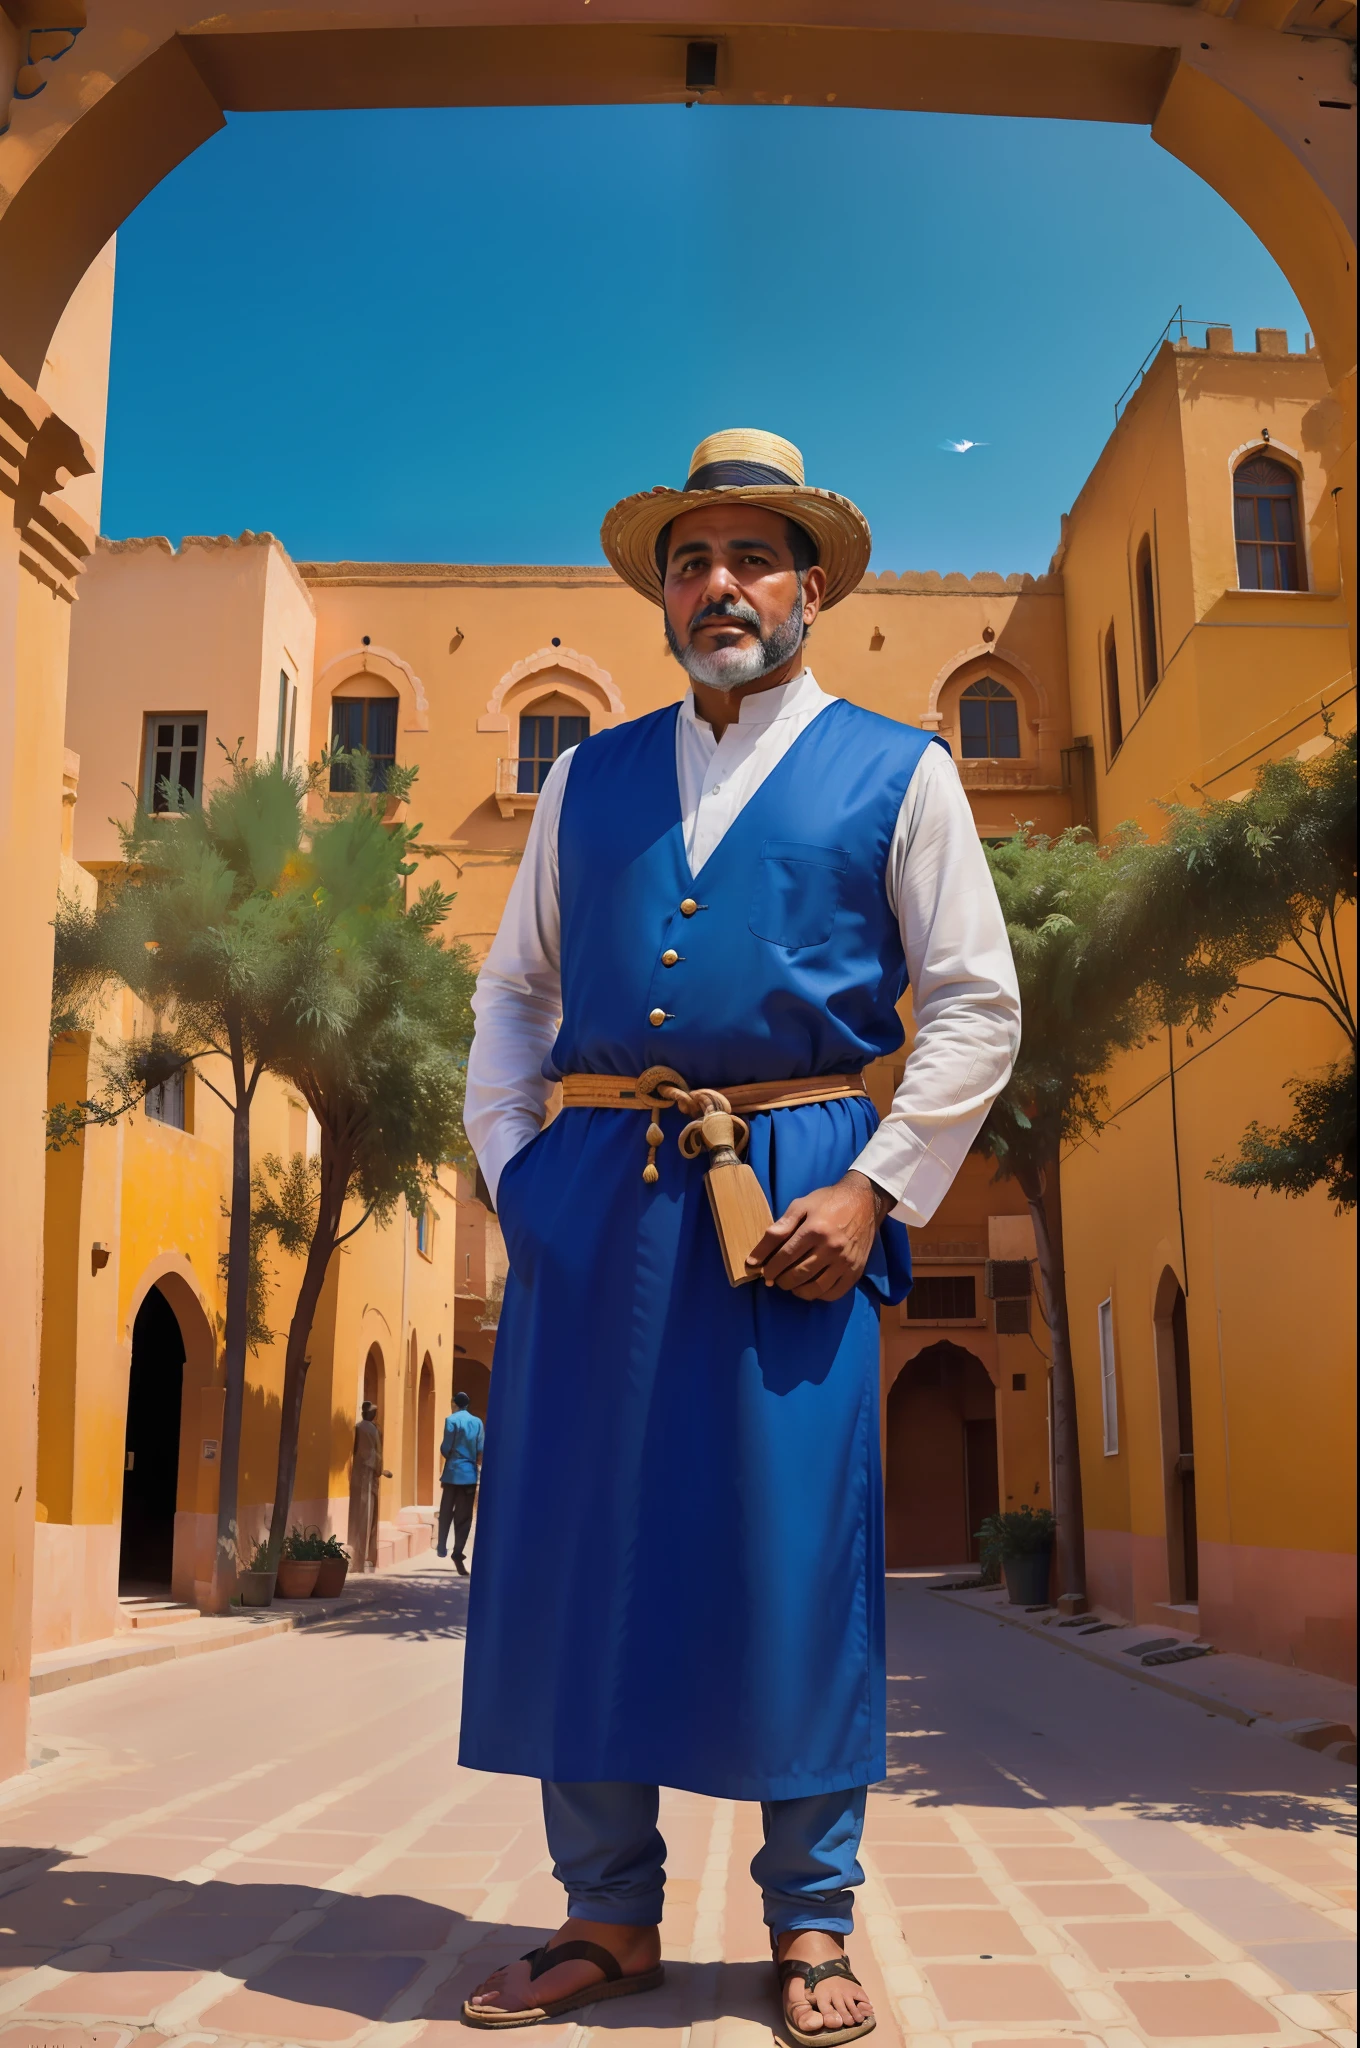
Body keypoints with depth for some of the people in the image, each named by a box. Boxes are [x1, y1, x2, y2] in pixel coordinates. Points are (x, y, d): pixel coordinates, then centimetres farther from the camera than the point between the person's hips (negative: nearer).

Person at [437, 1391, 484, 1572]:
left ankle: (443, 1547, 13)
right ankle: (458, 1552, -4)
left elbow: (446, 1448, -7)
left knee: (446, 1512, 14)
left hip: (453, 1472, -2)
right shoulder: (477, 1422, 5)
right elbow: (481, 1450, 1)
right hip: (470, 1473, 2)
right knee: (464, 1516, 3)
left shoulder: (452, 1420, -5)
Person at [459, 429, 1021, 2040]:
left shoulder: (894, 772, 8)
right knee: (574, 1539, 3)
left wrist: (874, 1191, -8)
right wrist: (510, 1156, 5)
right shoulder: (588, 778, 18)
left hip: (793, 1194, -3)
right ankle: (608, 1914, 18)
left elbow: (975, 1005, 3)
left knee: (795, 1543, -1)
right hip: (593, 1190, 4)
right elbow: (513, 989, 20)